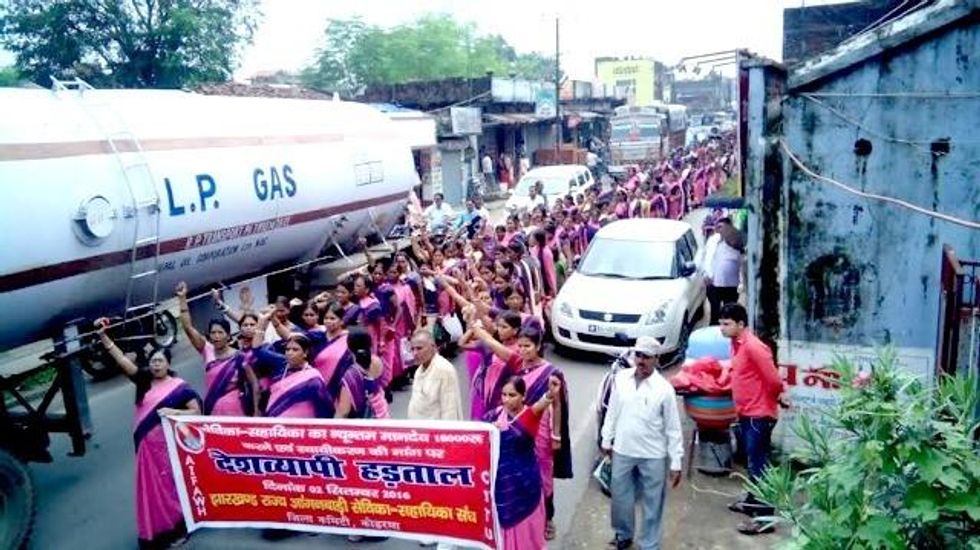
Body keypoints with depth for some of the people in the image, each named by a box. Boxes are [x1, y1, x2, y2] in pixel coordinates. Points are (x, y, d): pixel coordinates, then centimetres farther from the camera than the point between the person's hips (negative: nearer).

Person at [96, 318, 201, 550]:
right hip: (146, 445, 4)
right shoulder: (143, 381, 4)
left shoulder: (179, 387, -5)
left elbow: (196, 411, -6)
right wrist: (103, 336, -13)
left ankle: (179, 527, 19)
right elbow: (122, 360, -4)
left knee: (171, 486, 4)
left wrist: (174, 412, -21)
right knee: (150, 488, 11)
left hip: (168, 445, -4)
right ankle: (156, 531, 24)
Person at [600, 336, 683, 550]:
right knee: (620, 497, 18)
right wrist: (607, 439, 11)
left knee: (652, 503, 9)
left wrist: (676, 462, -9)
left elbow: (673, 428, -9)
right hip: (622, 451, 3)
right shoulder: (621, 378, -3)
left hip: (653, 456, -3)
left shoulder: (664, 388, -13)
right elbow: (612, 411, 8)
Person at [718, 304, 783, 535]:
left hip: (759, 414, -9)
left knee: (759, 462, -4)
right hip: (745, 412, 9)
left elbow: (773, 380, -22)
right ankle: (752, 501, 36)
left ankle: (765, 516, 3)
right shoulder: (736, 344, 6)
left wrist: (770, 402, -5)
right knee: (752, 460, 21)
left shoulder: (753, 346, -23)